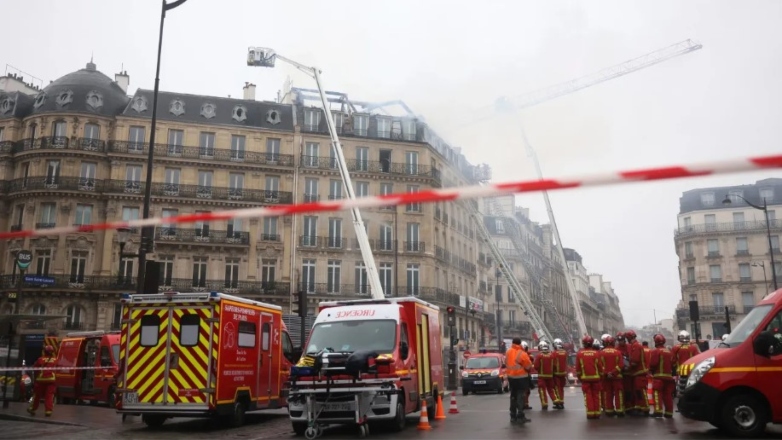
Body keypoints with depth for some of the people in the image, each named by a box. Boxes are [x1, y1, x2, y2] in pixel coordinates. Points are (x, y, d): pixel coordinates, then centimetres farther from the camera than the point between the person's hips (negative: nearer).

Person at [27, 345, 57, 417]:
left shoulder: (40, 359, -1)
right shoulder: (55, 360, 2)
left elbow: (34, 368, 6)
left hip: (41, 379, 0)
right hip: (51, 380, 0)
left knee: (37, 395, 14)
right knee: (49, 396, -1)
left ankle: (32, 409, 27)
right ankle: (48, 411, -7)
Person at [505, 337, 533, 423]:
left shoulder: (508, 352, 0)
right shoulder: (522, 354, -16)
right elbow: (529, 366, -8)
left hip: (511, 377, 5)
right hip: (521, 377, -5)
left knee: (513, 396, 14)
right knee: (520, 396, -2)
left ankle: (513, 416, 17)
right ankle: (520, 416, -8)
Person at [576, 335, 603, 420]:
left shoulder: (579, 353, -4)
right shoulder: (596, 353, -5)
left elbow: (578, 367, 0)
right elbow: (600, 366, -2)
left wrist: (579, 377, 12)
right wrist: (601, 376, 10)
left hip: (585, 378, 0)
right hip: (595, 377, 1)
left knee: (588, 396, 3)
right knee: (596, 395, 9)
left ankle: (590, 413, 0)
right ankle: (597, 413, 10)